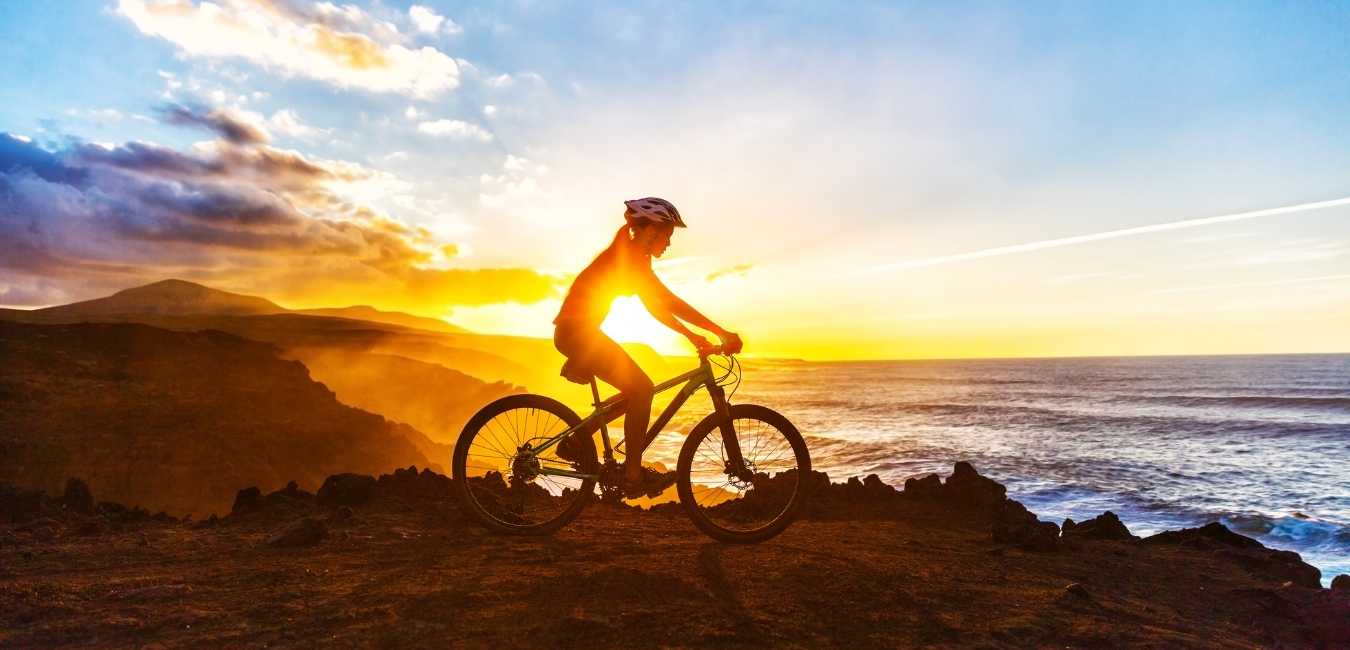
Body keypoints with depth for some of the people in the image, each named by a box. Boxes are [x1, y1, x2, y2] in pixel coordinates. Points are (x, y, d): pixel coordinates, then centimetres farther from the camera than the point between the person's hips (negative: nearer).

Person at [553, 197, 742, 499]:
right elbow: (669, 302, -23)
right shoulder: (625, 254, -17)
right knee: (641, 387, -14)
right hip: (577, 330, -10)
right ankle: (633, 475, -8)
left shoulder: (634, 260, 14)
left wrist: (692, 336, 10)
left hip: (579, 331, 10)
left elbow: (654, 306, 17)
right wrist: (721, 332, -23)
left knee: (635, 391, 12)